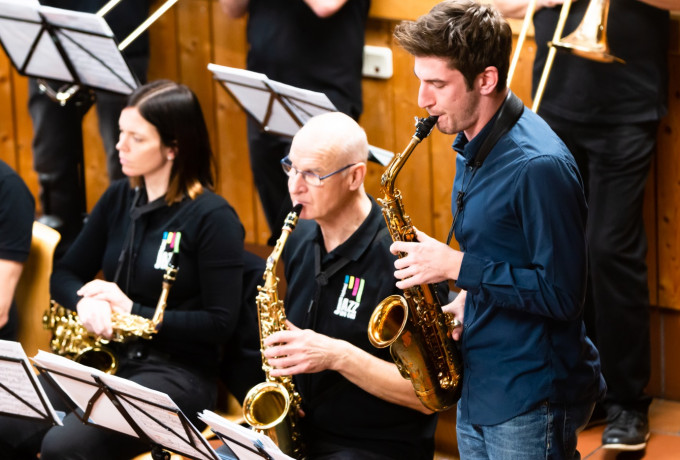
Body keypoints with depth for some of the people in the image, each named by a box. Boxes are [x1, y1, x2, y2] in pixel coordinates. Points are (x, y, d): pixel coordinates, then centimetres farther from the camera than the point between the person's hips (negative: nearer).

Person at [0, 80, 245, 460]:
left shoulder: (213, 217, -9)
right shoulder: (119, 199, 11)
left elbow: (221, 323, -11)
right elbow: (65, 275, 15)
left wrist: (134, 311, -15)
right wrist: (86, 301, -9)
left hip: (177, 373, -6)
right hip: (104, 357, 6)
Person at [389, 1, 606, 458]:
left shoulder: (538, 166, -22)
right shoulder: (473, 144, 8)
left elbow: (562, 294, -22)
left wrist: (457, 266, -21)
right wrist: (466, 300, 3)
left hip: (531, 403, -9)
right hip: (478, 383, 9)